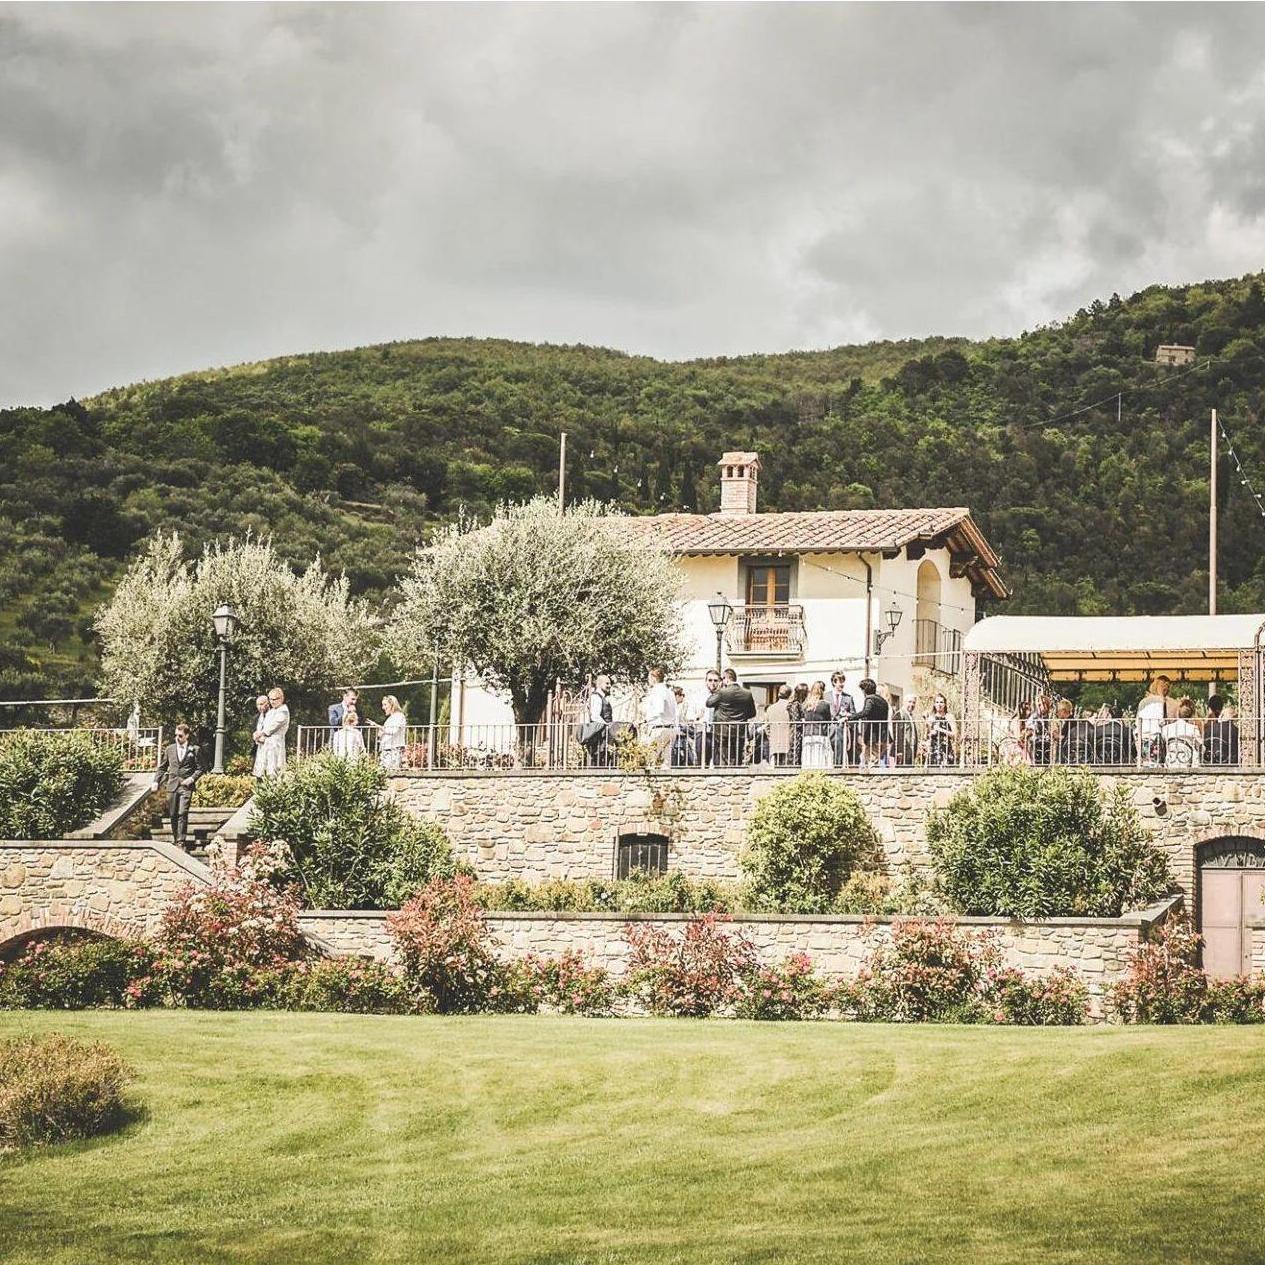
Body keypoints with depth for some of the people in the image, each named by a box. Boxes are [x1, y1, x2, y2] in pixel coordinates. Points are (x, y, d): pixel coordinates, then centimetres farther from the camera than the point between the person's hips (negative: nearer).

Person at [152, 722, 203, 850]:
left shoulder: (195, 750, 3)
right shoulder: (170, 749, 12)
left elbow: (199, 768, 5)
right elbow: (162, 767, 17)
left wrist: (192, 778, -11)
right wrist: (156, 781, 6)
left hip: (186, 786, -4)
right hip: (172, 786, 4)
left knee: (183, 814, -13)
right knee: (173, 815, 5)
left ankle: (181, 842, -15)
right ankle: (175, 840, 15)